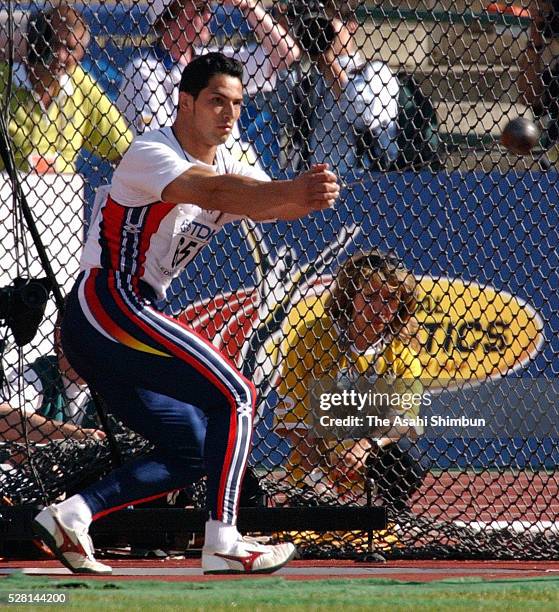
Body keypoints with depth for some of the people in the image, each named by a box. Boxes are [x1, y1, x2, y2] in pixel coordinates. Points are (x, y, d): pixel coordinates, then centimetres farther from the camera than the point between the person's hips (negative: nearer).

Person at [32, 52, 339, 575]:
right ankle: (222, 542, -17)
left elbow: (266, 206, -7)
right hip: (109, 303, -10)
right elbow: (208, 190, -34)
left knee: (194, 453, 9)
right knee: (234, 395, -15)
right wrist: (294, 189, -47)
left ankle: (70, 515, 3)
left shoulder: (229, 166, 13)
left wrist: (311, 197, -31)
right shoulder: (151, 154, -13)